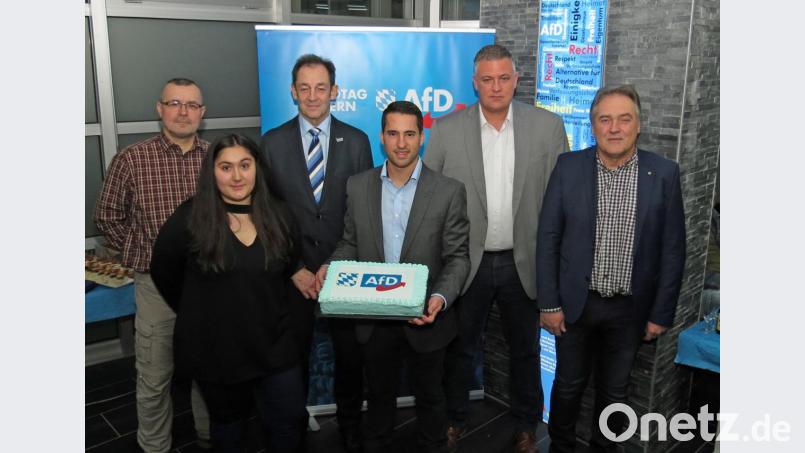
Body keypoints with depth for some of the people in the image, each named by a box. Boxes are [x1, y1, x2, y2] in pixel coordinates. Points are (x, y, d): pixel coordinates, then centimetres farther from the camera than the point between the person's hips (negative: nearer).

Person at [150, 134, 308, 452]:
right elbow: (164, 274, -1)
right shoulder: (189, 218, -13)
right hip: (213, 347, -2)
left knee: (290, 422, 10)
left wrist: (263, 307, 10)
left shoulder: (277, 216, -3)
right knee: (228, 423, 19)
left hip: (272, 343, 2)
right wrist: (198, 314, 8)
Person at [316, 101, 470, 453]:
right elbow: (350, 243, 5)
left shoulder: (449, 191, -10)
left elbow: (457, 257, -9)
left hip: (425, 319, -2)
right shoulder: (357, 187, -2)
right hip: (374, 318, 2)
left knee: (429, 397, 20)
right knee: (379, 395, 23)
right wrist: (330, 266, -15)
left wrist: (440, 298, -25)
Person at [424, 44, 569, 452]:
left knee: (525, 349, 18)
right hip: (466, 262, 0)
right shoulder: (446, 130, -6)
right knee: (460, 348, 17)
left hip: (524, 262, 1)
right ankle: (455, 418, 40)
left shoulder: (548, 126, -5)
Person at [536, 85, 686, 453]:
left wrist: (661, 313, -2)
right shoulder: (568, 167, -6)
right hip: (576, 302, 0)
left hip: (630, 308, 0)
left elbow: (672, 250, -2)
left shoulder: (664, 173, -6)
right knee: (568, 385, 16)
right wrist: (549, 303, -6)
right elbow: (548, 239, -4)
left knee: (614, 390, 18)